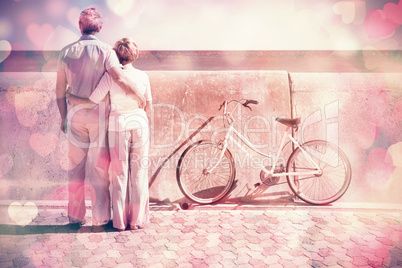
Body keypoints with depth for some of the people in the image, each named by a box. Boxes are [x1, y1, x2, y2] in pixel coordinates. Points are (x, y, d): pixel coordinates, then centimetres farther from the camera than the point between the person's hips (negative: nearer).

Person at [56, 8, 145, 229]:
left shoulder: (66, 52, 4)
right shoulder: (105, 51, -8)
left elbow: (60, 89, 6)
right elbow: (119, 78, -24)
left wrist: (63, 117, 15)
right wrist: (139, 96, -9)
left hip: (75, 117, 3)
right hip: (99, 116, -3)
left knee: (76, 167, 11)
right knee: (99, 168, 4)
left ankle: (75, 216, 19)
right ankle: (100, 218, 11)